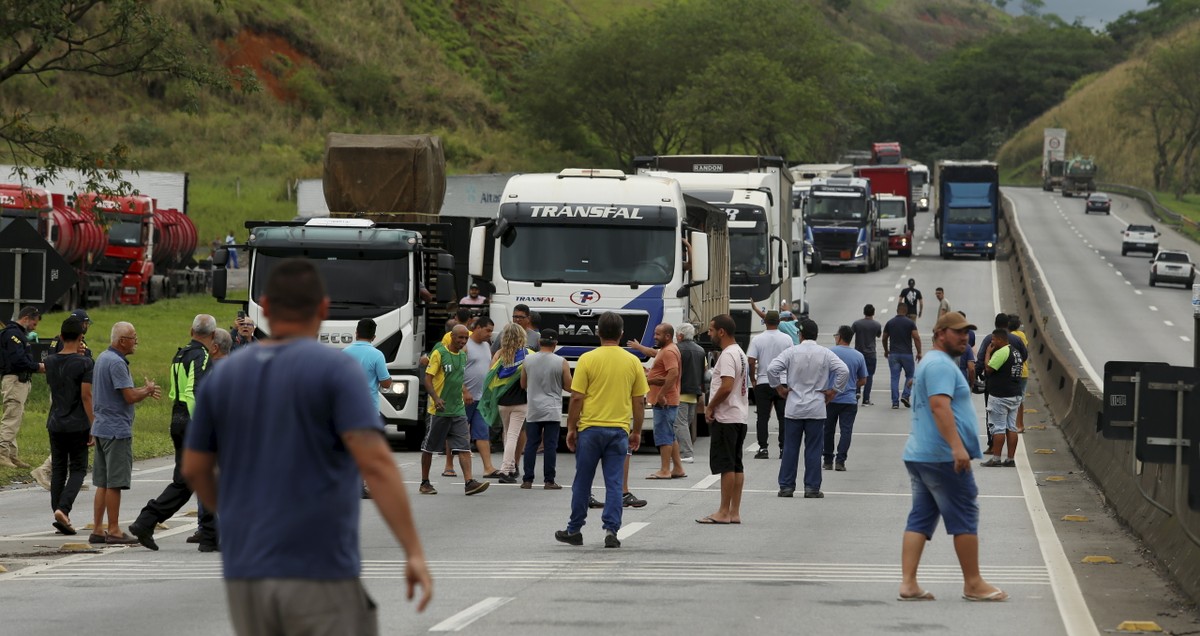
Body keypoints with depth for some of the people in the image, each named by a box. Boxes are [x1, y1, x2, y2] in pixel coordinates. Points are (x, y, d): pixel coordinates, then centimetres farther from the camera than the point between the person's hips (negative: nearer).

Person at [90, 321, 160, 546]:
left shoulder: (103, 358, 16)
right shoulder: (116, 362, -17)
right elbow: (130, 397, -20)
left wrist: (144, 390, 13)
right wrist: (147, 390, -1)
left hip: (103, 427, 10)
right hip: (117, 429, -10)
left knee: (103, 483, 12)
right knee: (115, 482, -5)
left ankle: (98, 530, 13)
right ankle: (113, 531, -3)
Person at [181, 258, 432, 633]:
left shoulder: (224, 376, 7)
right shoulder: (336, 369, -8)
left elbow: (194, 470, 14)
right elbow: (375, 462, -20)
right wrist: (415, 553, -21)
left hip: (248, 574, 5)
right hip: (320, 574, -5)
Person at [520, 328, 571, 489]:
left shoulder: (528, 360, 1)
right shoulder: (561, 363, -7)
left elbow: (523, 385, 12)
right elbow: (569, 387, -2)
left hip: (533, 411, 2)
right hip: (552, 411, -2)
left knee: (531, 444, 7)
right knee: (550, 446, 0)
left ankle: (527, 480, 6)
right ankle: (549, 481, -1)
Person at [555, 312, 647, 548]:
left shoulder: (587, 360, -7)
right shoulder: (633, 362, 1)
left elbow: (576, 398, -7)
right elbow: (639, 401, 5)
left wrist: (571, 428, 2)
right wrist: (637, 431, 15)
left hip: (590, 428, -1)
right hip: (619, 429, 2)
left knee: (582, 482, 9)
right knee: (614, 483, 4)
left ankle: (574, 531, 17)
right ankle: (611, 530, -4)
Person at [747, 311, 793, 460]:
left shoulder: (757, 339, -5)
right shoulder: (786, 339, -2)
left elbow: (751, 361, -8)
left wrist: (753, 380, 5)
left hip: (763, 383, -1)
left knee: (762, 417, 2)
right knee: (783, 418, 6)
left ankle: (763, 449, -3)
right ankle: (783, 449, 5)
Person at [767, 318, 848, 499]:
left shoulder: (792, 352, -3)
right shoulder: (825, 354, -2)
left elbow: (772, 368, -11)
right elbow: (844, 371, -11)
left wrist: (779, 388, 2)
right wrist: (833, 390, 0)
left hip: (793, 408, 0)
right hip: (816, 408, 0)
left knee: (790, 448, 7)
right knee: (813, 449, 4)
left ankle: (786, 486, 9)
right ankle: (812, 488, 3)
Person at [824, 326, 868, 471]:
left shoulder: (829, 353, -6)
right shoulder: (858, 356, 2)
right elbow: (863, 380, 8)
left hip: (830, 399, -1)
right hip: (850, 400, 1)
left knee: (828, 430, 10)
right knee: (846, 430, 0)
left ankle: (828, 461, 14)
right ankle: (840, 461, -9)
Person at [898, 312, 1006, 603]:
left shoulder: (930, 364, 23)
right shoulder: (941, 364, -12)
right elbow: (940, 406, -25)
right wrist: (957, 447, -31)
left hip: (919, 455, 10)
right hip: (943, 457, -10)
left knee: (920, 519, 5)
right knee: (965, 518, -2)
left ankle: (908, 583, -1)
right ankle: (973, 584, 3)